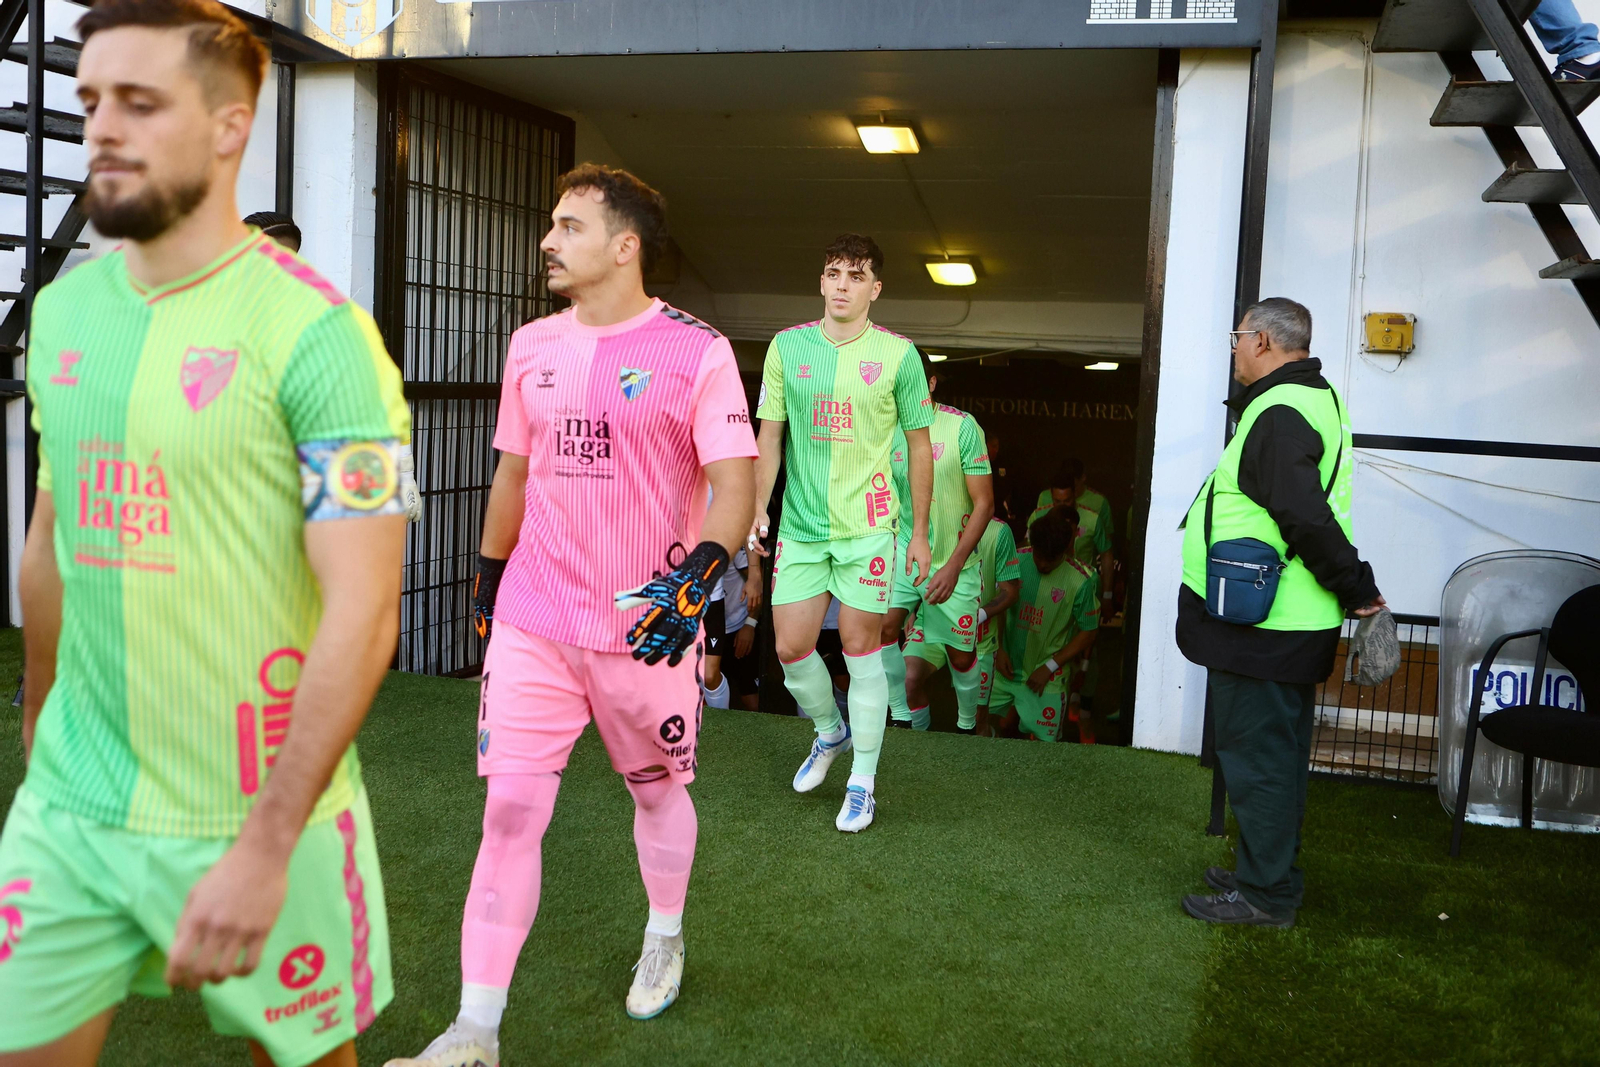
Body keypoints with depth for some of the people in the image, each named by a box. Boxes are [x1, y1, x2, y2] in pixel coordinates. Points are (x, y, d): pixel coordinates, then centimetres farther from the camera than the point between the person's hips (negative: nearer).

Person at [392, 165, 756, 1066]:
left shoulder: (696, 351, -7)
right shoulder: (532, 346, 9)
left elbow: (734, 484, -10)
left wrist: (697, 577, -26)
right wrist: (489, 578, 23)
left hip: (646, 624, -3)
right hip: (532, 621, 3)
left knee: (658, 789, 15)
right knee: (511, 808, -2)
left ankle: (666, 939, 43)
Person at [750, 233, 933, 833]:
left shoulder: (898, 354, -2)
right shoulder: (787, 347, 4)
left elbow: (919, 446, 4)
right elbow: (770, 435, 9)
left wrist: (919, 532, 3)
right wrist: (758, 510, 0)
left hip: (867, 524, -3)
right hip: (800, 525, 3)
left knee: (861, 646, 1)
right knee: (790, 647, 4)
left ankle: (863, 781, 15)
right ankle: (830, 732, 35)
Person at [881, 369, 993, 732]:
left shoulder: (962, 426, -13)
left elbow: (984, 503, -12)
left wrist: (953, 566, -19)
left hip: (953, 561, -2)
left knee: (961, 655, 7)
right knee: (882, 626, -21)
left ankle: (967, 726, 34)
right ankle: (901, 717, -3)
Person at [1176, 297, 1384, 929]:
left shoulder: (1278, 416, -19)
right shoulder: (1318, 397, 14)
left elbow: (1306, 517, -28)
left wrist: (1355, 588, -20)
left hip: (1260, 629, -11)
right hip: (1293, 622, 11)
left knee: (1255, 755, -1)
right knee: (1280, 752, 19)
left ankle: (1265, 895, 9)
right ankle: (1273, 876, 33)